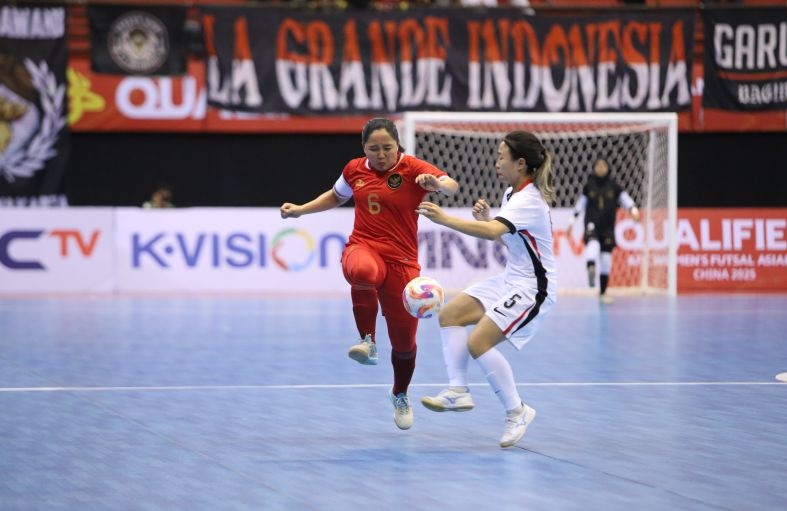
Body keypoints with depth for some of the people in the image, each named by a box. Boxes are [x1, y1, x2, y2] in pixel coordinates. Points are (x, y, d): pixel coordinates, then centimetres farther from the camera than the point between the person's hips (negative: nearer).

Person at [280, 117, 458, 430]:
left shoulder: (413, 169, -7)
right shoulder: (354, 169, 5)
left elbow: (452, 187, -25)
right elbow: (336, 196, 28)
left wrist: (437, 184, -48)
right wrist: (299, 210, 18)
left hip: (401, 260, -1)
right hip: (363, 248, 1)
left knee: (404, 340, 5)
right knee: (363, 272, -41)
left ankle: (400, 395, 35)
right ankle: (367, 341, -27)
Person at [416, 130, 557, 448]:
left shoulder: (528, 201, -23)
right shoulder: (512, 193, 8)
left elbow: (492, 231, -40)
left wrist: (444, 219, -41)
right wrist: (485, 217, 1)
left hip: (533, 288, -10)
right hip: (510, 280, 10)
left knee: (479, 342, -18)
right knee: (450, 314, 3)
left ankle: (517, 412, -4)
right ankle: (458, 391, -2)